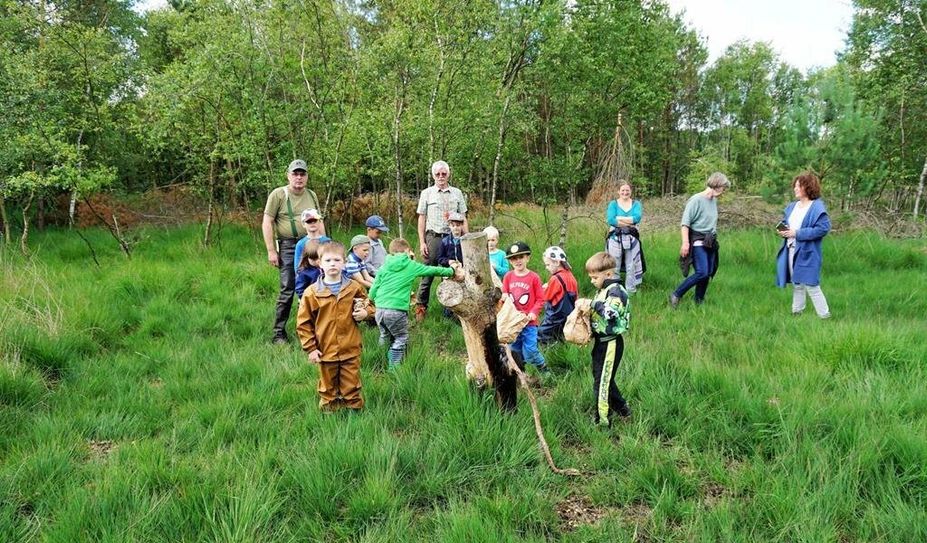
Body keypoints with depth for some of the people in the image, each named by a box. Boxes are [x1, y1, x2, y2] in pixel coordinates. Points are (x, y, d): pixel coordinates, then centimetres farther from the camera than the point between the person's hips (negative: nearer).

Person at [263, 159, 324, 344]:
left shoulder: (312, 196, 14)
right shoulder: (278, 194, -3)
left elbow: (319, 222, 20)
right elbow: (267, 223, -5)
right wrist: (271, 251, -10)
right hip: (288, 247, -5)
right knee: (287, 291, -7)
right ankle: (279, 333, 3)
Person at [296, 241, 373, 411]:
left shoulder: (354, 288, -2)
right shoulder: (312, 292, -7)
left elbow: (369, 304, 15)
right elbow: (303, 323, -2)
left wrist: (365, 312, -9)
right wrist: (310, 348, -6)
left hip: (351, 350, 1)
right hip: (326, 351, -1)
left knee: (351, 388, 11)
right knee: (328, 388, 15)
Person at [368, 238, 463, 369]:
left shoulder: (384, 267, 11)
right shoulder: (411, 266, 4)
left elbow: (372, 292, 8)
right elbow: (433, 270, 16)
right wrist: (452, 271, 30)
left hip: (380, 309, 5)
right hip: (397, 310, -5)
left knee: (385, 337, 22)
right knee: (400, 339, 11)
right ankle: (393, 368, 8)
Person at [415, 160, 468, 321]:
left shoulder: (457, 193, 11)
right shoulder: (427, 193, 7)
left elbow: (463, 219, 11)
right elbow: (421, 219, 5)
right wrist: (422, 242, -2)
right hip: (433, 236, -2)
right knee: (428, 274, -3)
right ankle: (421, 307, 5)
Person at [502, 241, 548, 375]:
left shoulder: (534, 277, -7)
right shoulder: (508, 277, 2)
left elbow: (540, 299, -5)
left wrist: (533, 312, -17)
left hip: (529, 322, -4)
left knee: (529, 352, -7)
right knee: (515, 351, 13)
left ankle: (544, 369, 17)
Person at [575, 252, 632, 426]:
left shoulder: (616, 291, -18)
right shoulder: (602, 290, 10)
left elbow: (611, 314, -34)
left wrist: (593, 304, -27)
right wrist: (586, 306, 2)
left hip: (610, 343, -10)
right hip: (601, 341, 10)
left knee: (602, 383, -4)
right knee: (604, 380, 21)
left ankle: (602, 422, 6)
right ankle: (622, 409, 37)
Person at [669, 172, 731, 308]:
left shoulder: (714, 201, 11)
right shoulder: (696, 200, -13)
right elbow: (685, 223, -16)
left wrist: (714, 238, 20)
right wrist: (685, 243, -22)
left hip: (710, 242, 8)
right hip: (698, 242, -8)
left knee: (708, 273, 6)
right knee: (702, 272, -18)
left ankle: (699, 302, 17)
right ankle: (676, 295, -7)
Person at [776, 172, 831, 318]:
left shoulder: (817, 207, -14)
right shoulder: (792, 206, 11)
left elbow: (823, 228, -22)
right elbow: (785, 223, 24)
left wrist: (797, 233, -21)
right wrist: (783, 231, -1)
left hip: (807, 253, -8)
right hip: (791, 251, 8)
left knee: (811, 286, -7)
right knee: (796, 284, 17)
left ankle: (824, 315, 3)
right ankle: (796, 312, 28)